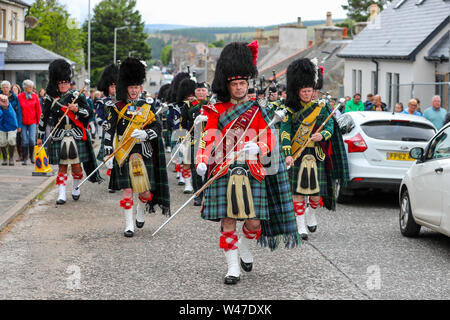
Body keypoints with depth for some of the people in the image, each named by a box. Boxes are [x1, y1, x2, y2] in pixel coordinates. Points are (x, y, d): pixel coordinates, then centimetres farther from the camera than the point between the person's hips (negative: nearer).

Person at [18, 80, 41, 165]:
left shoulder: (35, 96, 2)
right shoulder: (20, 97, -1)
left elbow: (38, 109, 7)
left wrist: (38, 121, 7)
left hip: (32, 122, 0)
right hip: (23, 122, 0)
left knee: (32, 140, -9)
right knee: (25, 141, -2)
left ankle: (32, 156, 14)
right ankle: (24, 159, 8)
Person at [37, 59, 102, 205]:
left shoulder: (77, 96, 3)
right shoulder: (50, 99, 4)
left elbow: (88, 113, 3)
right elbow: (44, 118, 9)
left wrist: (77, 110, -17)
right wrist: (40, 136, 10)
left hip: (76, 136, 0)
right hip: (59, 137, 0)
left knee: (76, 165, 1)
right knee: (62, 166, 0)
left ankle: (76, 188, 26)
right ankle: (62, 194, 3)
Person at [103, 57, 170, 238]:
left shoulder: (147, 108, 8)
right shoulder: (117, 108, 2)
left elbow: (157, 128, 2)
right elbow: (109, 133, 1)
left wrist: (145, 134, -19)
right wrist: (108, 155, -5)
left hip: (144, 154, 2)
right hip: (124, 155, -2)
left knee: (146, 192, 3)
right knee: (127, 191, -5)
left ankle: (141, 211, 35)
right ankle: (129, 225, 4)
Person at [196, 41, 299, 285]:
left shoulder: (257, 111, 7)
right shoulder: (217, 111, 6)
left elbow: (269, 141, 2)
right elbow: (208, 139, -1)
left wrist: (257, 148, -21)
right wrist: (202, 162, -19)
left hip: (252, 173, 1)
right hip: (224, 173, -1)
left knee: (254, 221, 0)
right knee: (228, 221, -2)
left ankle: (244, 246, 32)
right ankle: (233, 267, 7)